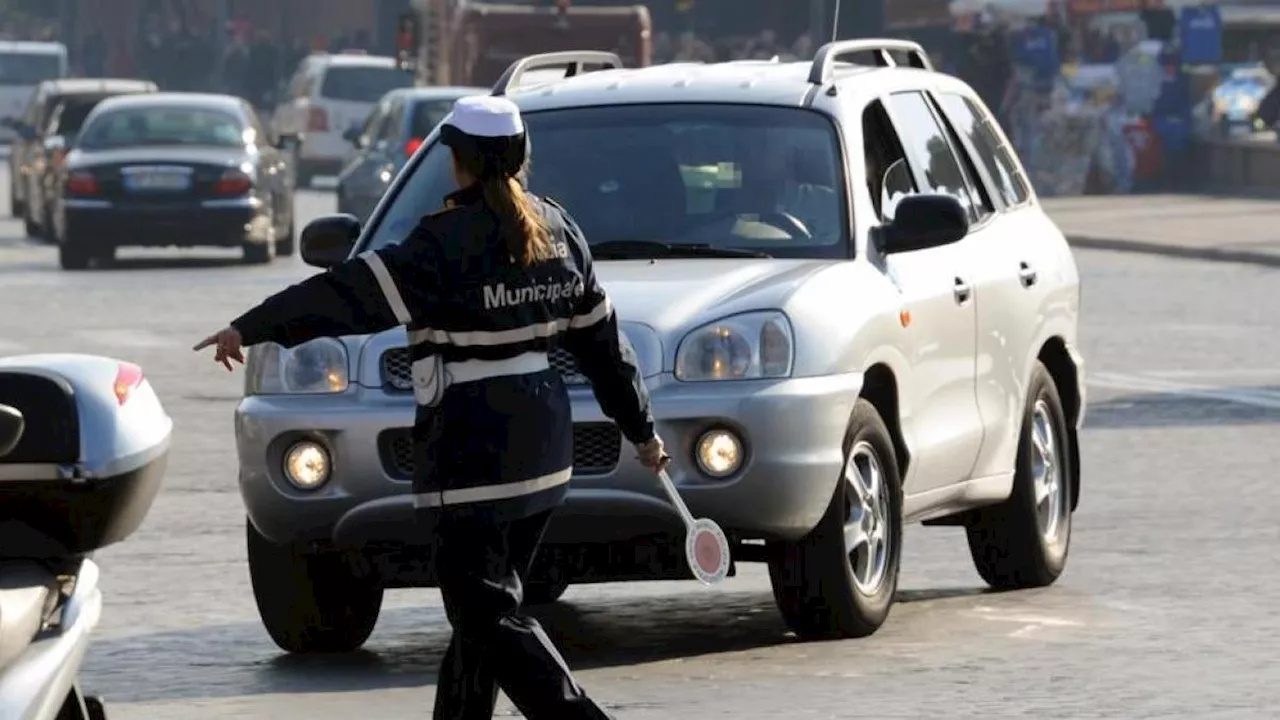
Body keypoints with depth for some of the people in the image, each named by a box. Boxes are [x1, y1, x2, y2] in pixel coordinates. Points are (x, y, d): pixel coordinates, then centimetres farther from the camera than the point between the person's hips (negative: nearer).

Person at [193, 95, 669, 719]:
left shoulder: (449, 240, -13)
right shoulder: (556, 230, 9)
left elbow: (353, 294, -18)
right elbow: (602, 339, 15)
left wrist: (250, 329, -17)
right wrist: (642, 429, 24)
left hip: (473, 447, -8)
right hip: (542, 448, 8)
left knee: (487, 615, -6)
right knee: (481, 606, 15)